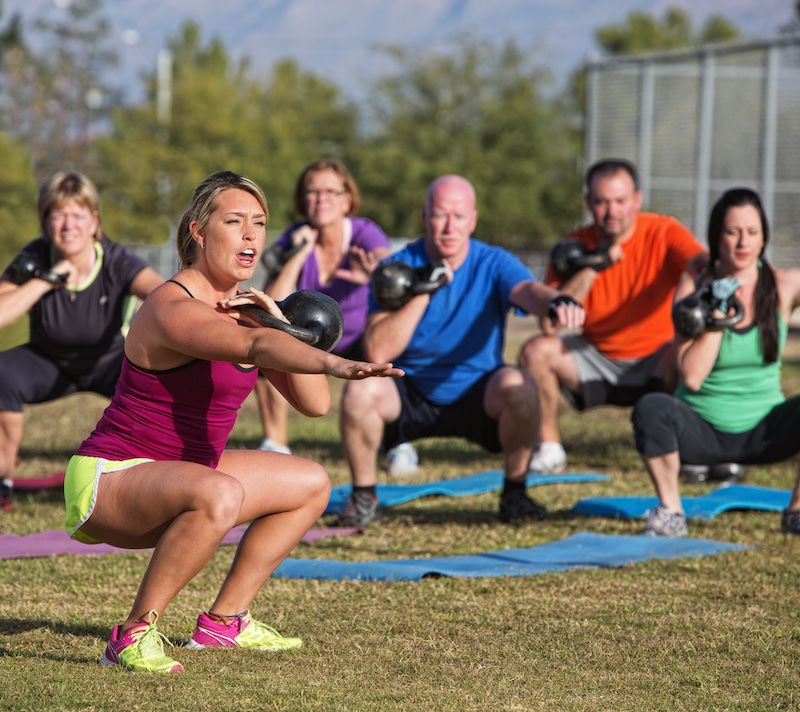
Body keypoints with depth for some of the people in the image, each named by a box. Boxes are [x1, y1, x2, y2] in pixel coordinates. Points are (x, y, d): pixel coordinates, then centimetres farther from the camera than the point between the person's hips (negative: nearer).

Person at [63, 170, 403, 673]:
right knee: (218, 495, -39)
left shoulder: (239, 309, 7)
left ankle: (225, 621, 21)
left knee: (311, 484, 17)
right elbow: (257, 348, -43)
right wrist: (338, 363, -58)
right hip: (108, 478, -10)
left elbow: (315, 403, 2)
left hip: (176, 474, 10)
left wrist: (278, 321, -11)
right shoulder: (174, 308, -22)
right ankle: (133, 635, -25)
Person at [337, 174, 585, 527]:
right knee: (360, 390, -29)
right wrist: (424, 291, -26)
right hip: (410, 397, 0)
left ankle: (514, 493, -9)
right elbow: (377, 351, -20)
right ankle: (363, 497, -6)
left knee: (517, 385, -31)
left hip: (478, 395, 0)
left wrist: (556, 302, -60)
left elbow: (527, 290, -35)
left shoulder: (493, 263, -10)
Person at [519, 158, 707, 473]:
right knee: (537, 351, -22)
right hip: (596, 360, 2)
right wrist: (594, 264, -25)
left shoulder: (663, 232, -11)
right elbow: (549, 324, -18)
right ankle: (549, 449, -4)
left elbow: (700, 261, -34)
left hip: (654, 363, -2)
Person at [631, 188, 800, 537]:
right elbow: (692, 377, -16)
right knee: (651, 408, -32)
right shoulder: (693, 291, -7)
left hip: (763, 431, 1)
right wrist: (717, 316, -19)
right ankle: (670, 512, -13)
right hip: (702, 429, -1)